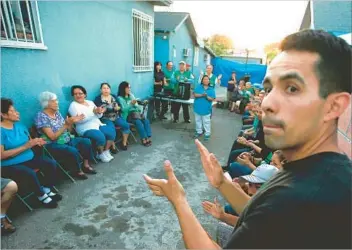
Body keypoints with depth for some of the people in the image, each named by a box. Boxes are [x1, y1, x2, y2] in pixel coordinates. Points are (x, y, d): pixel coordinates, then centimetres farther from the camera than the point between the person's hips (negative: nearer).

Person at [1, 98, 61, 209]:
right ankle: (42, 196, -6)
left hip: (28, 159, 7)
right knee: (30, 173, -31)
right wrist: (25, 146, -23)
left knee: (51, 163, -10)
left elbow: (29, 141, 14)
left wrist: (36, 142, -10)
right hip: (9, 165, -7)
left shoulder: (19, 125, 6)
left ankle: (47, 190, 6)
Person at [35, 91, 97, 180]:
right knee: (73, 151, -32)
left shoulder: (57, 113, 8)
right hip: (53, 145, -8)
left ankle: (86, 165, 1)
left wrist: (71, 122, -9)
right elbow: (53, 137, -20)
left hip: (67, 140, 8)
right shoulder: (41, 116, -14)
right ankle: (78, 171, -6)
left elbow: (67, 130, 10)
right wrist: (66, 124, -24)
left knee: (86, 141, -10)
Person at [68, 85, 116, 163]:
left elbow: (98, 116, 15)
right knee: (100, 137, -30)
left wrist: (100, 112, -10)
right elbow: (80, 120, -18)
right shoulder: (73, 105, -3)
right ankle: (101, 154, -2)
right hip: (86, 129, -6)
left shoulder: (90, 102, 17)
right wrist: (94, 112, -20)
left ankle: (106, 151, 1)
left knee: (111, 132, -17)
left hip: (98, 125, 7)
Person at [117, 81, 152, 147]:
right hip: (128, 115, -6)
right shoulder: (120, 98, -2)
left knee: (146, 120, -21)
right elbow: (124, 109, -13)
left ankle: (148, 138, -24)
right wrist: (131, 104, -25)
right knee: (139, 122, -30)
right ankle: (144, 139, -21)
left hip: (136, 112, 6)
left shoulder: (131, 95, 19)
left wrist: (140, 111, 0)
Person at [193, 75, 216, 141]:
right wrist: (201, 95, -25)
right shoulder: (198, 87, 0)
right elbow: (195, 94, -10)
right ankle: (199, 132, 33)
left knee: (206, 122, 3)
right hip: (198, 108, 2)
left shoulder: (211, 89, -2)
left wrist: (207, 97, -24)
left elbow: (212, 99, -7)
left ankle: (207, 134, 14)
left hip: (206, 109, -2)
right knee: (198, 121, 16)